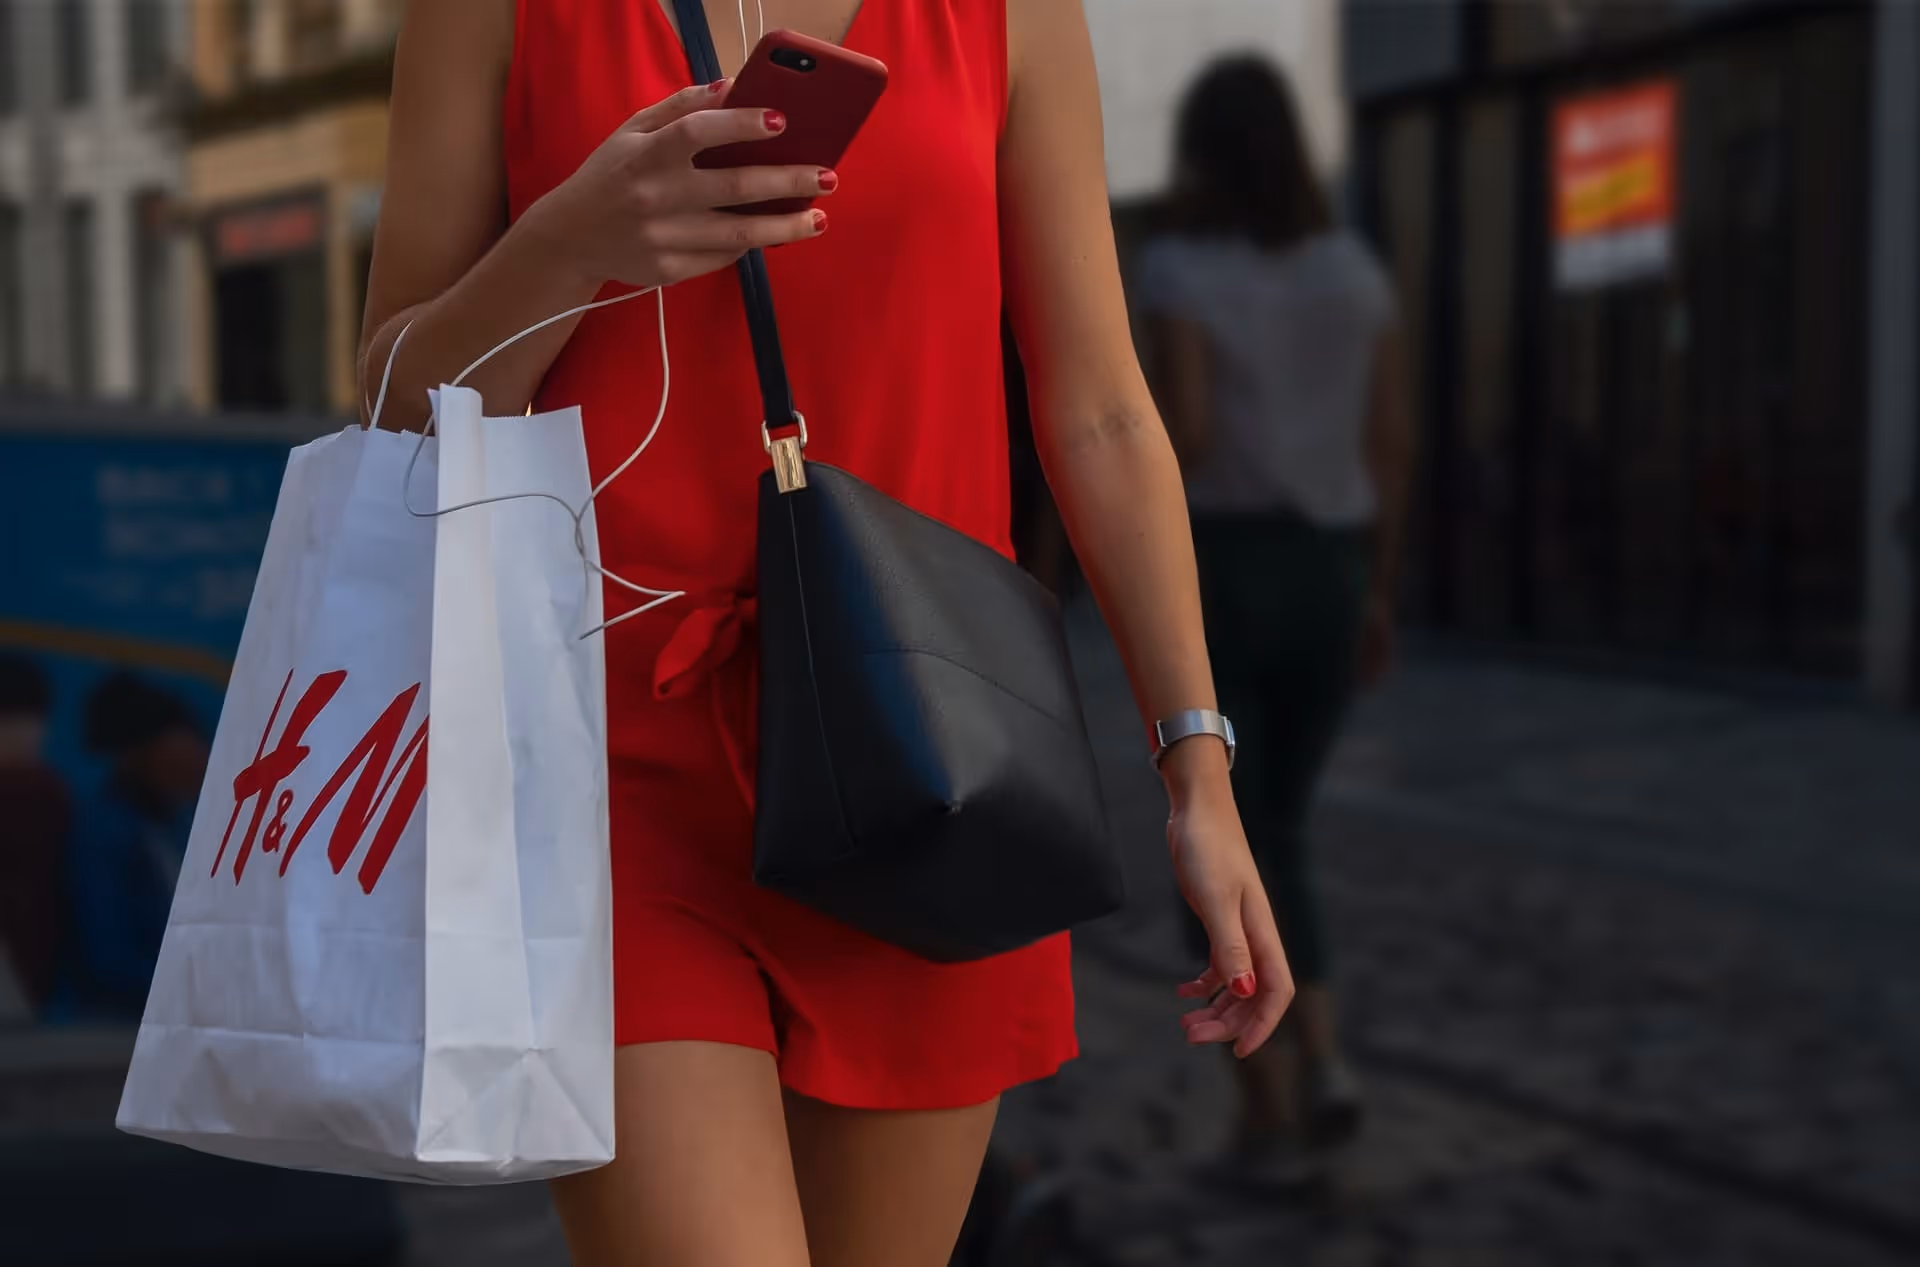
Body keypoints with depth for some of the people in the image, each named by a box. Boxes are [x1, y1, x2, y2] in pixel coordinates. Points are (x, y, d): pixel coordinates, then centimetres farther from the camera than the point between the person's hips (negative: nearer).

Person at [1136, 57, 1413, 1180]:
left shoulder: (1176, 268, -9)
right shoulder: (1355, 267, 7)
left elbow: (1188, 432, -21)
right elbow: (1391, 442, 7)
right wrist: (1381, 594, 14)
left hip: (1209, 580, -4)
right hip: (1323, 581, 5)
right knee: (1276, 839, 20)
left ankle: (1273, 1113, 4)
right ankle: (1323, 1066, 1)